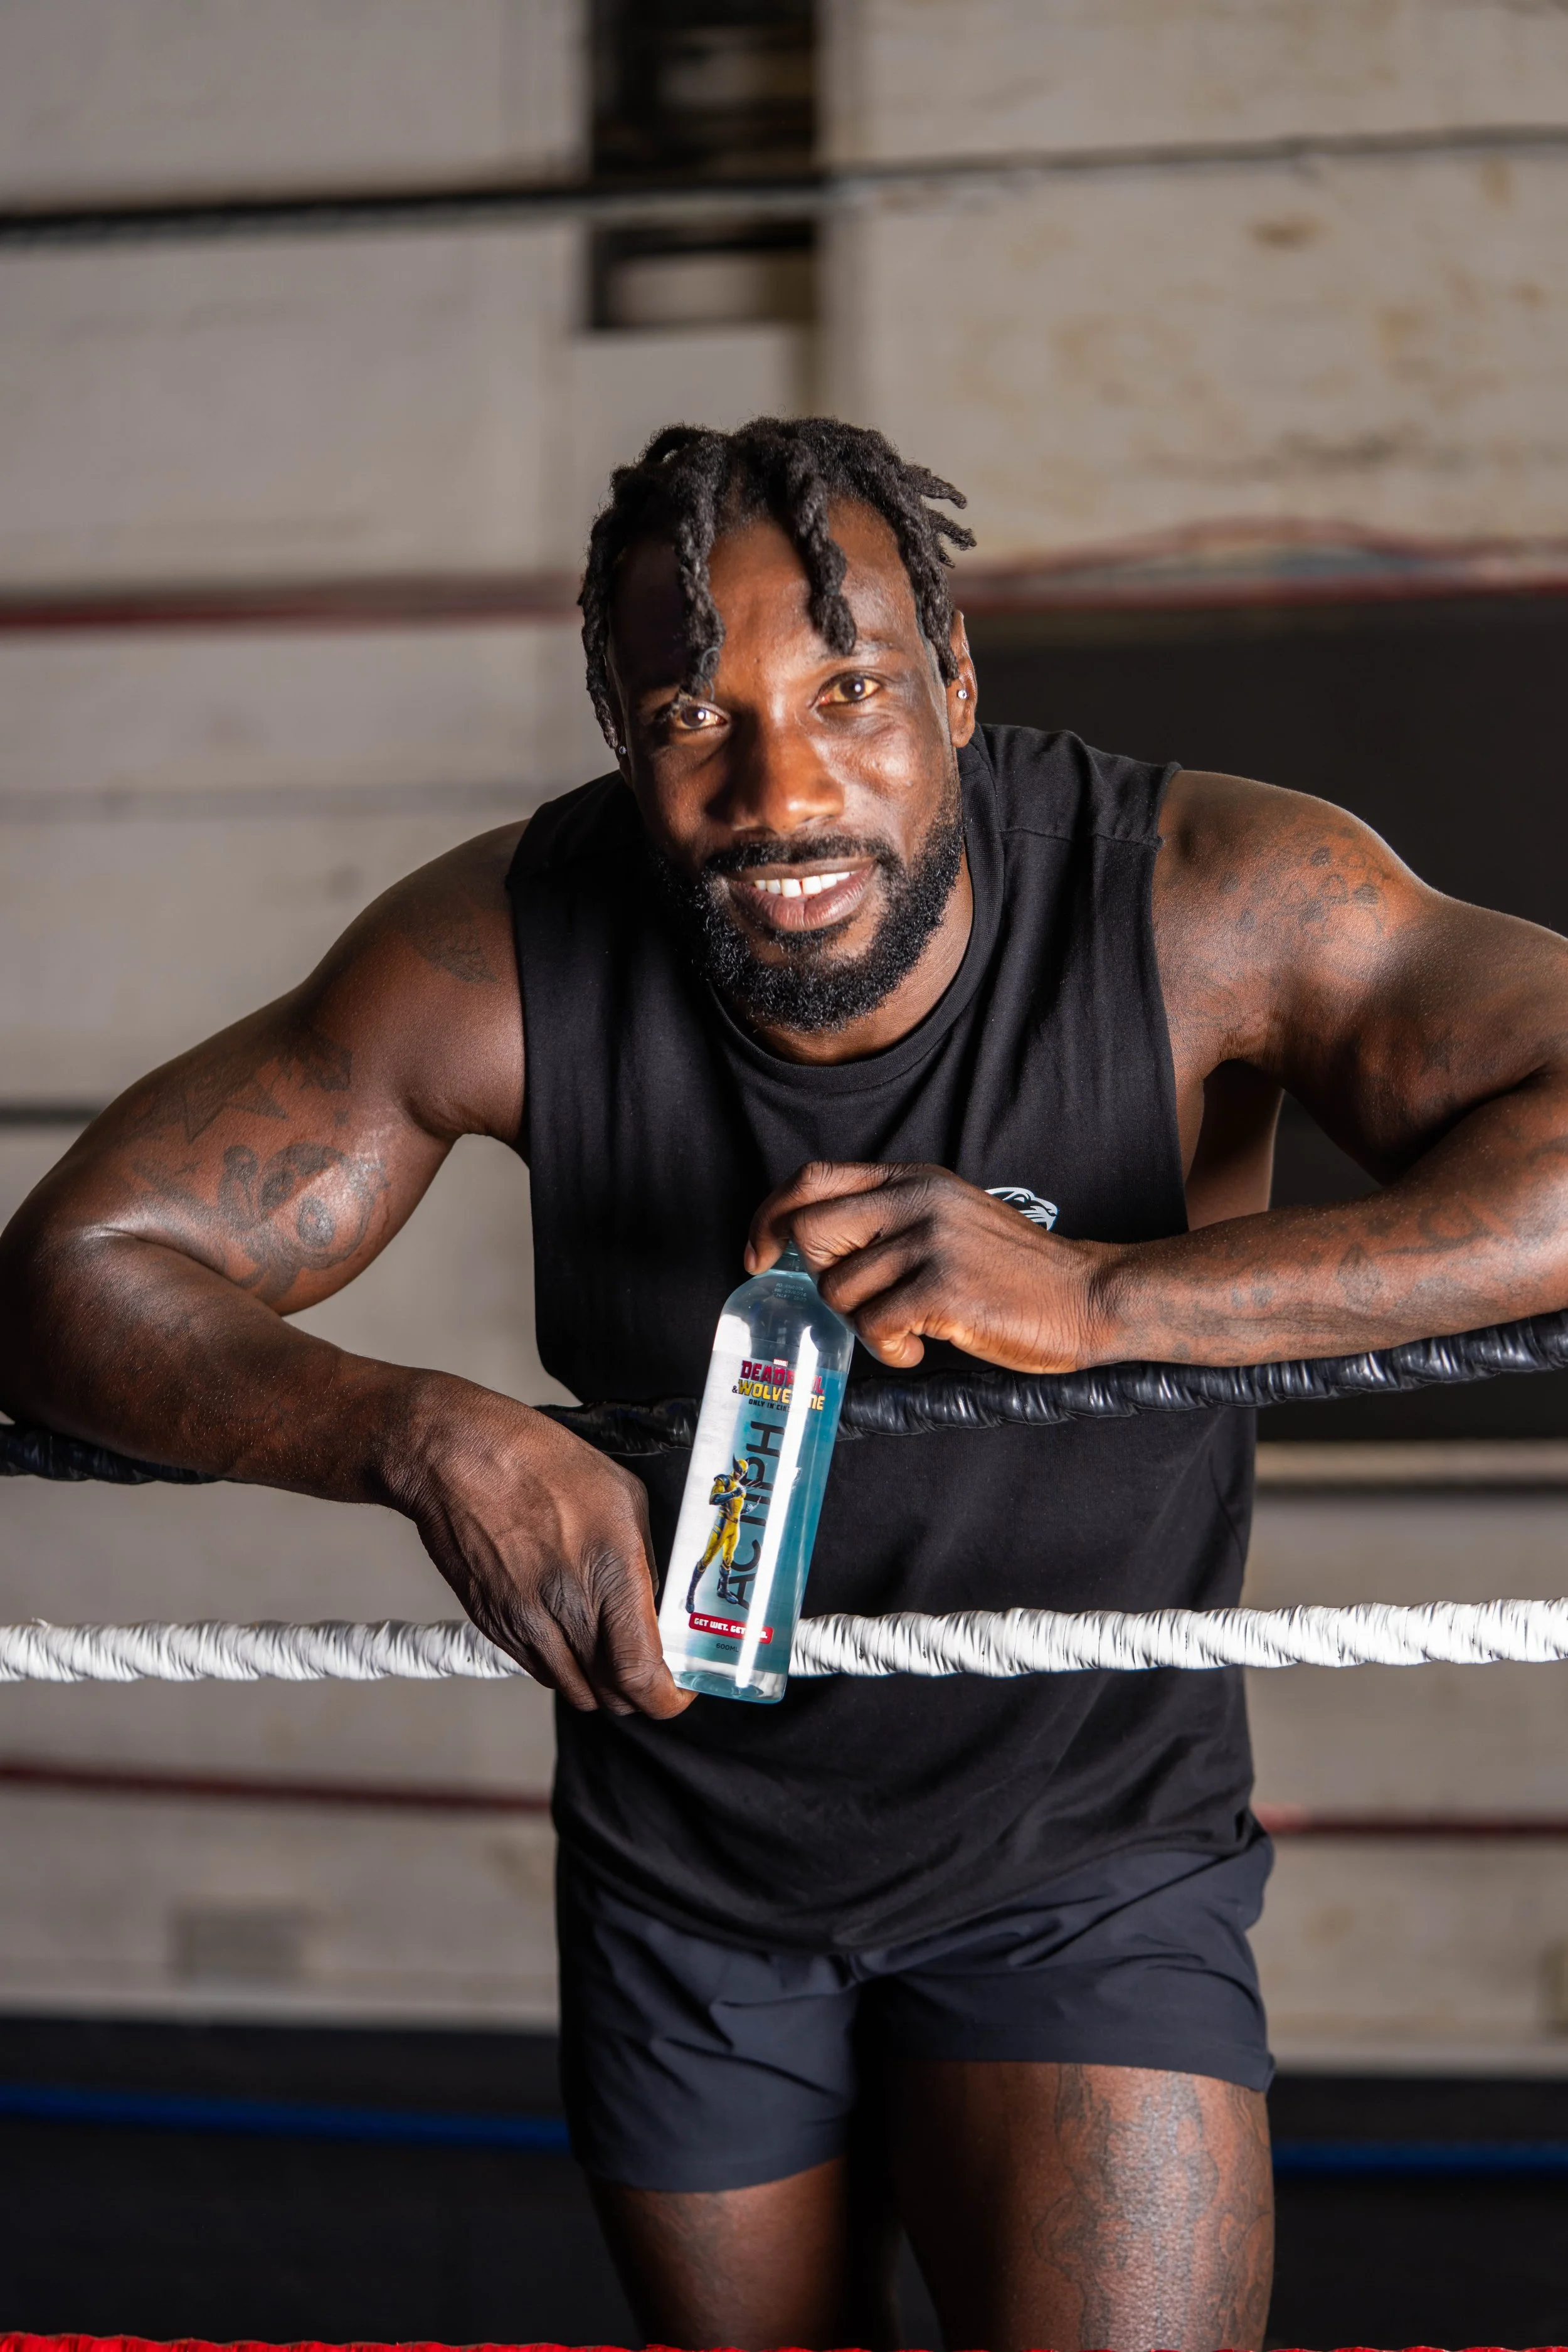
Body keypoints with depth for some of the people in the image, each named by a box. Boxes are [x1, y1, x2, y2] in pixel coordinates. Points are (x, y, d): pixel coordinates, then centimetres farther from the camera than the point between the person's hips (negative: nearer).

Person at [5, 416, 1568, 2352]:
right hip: (683, 1868, 3)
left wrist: (1103, 1295, -44)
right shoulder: (505, 956, -18)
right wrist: (424, 1434, -35)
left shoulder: (1202, 901, -23)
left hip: (1086, 1862, -2)